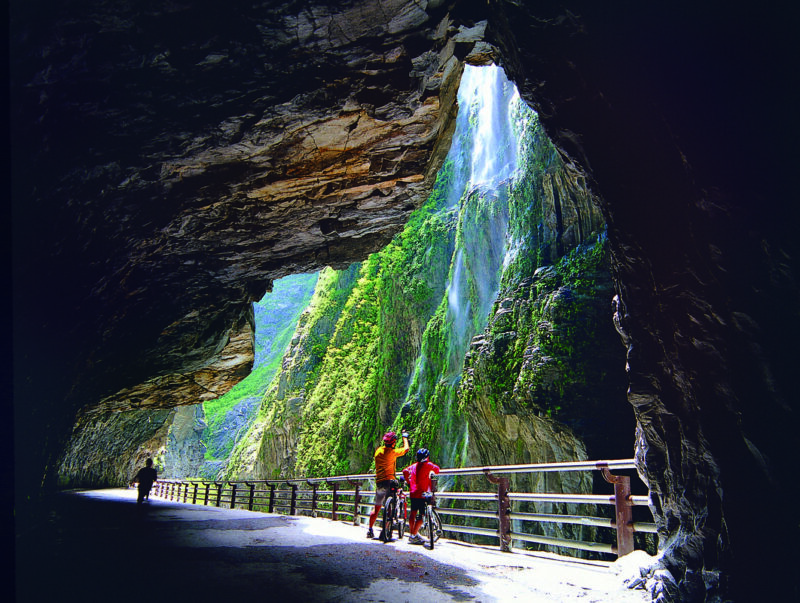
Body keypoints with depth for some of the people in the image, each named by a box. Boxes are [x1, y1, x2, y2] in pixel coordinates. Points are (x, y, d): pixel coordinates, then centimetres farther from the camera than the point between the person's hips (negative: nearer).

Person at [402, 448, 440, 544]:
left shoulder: (413, 466, 11)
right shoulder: (428, 465, -4)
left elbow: (405, 471, 11)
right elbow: (437, 469, 6)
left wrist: (408, 482, 21)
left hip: (413, 493, 6)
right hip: (423, 494, -6)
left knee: (413, 513, 17)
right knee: (422, 515, -2)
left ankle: (411, 534, 24)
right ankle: (413, 536, -8)